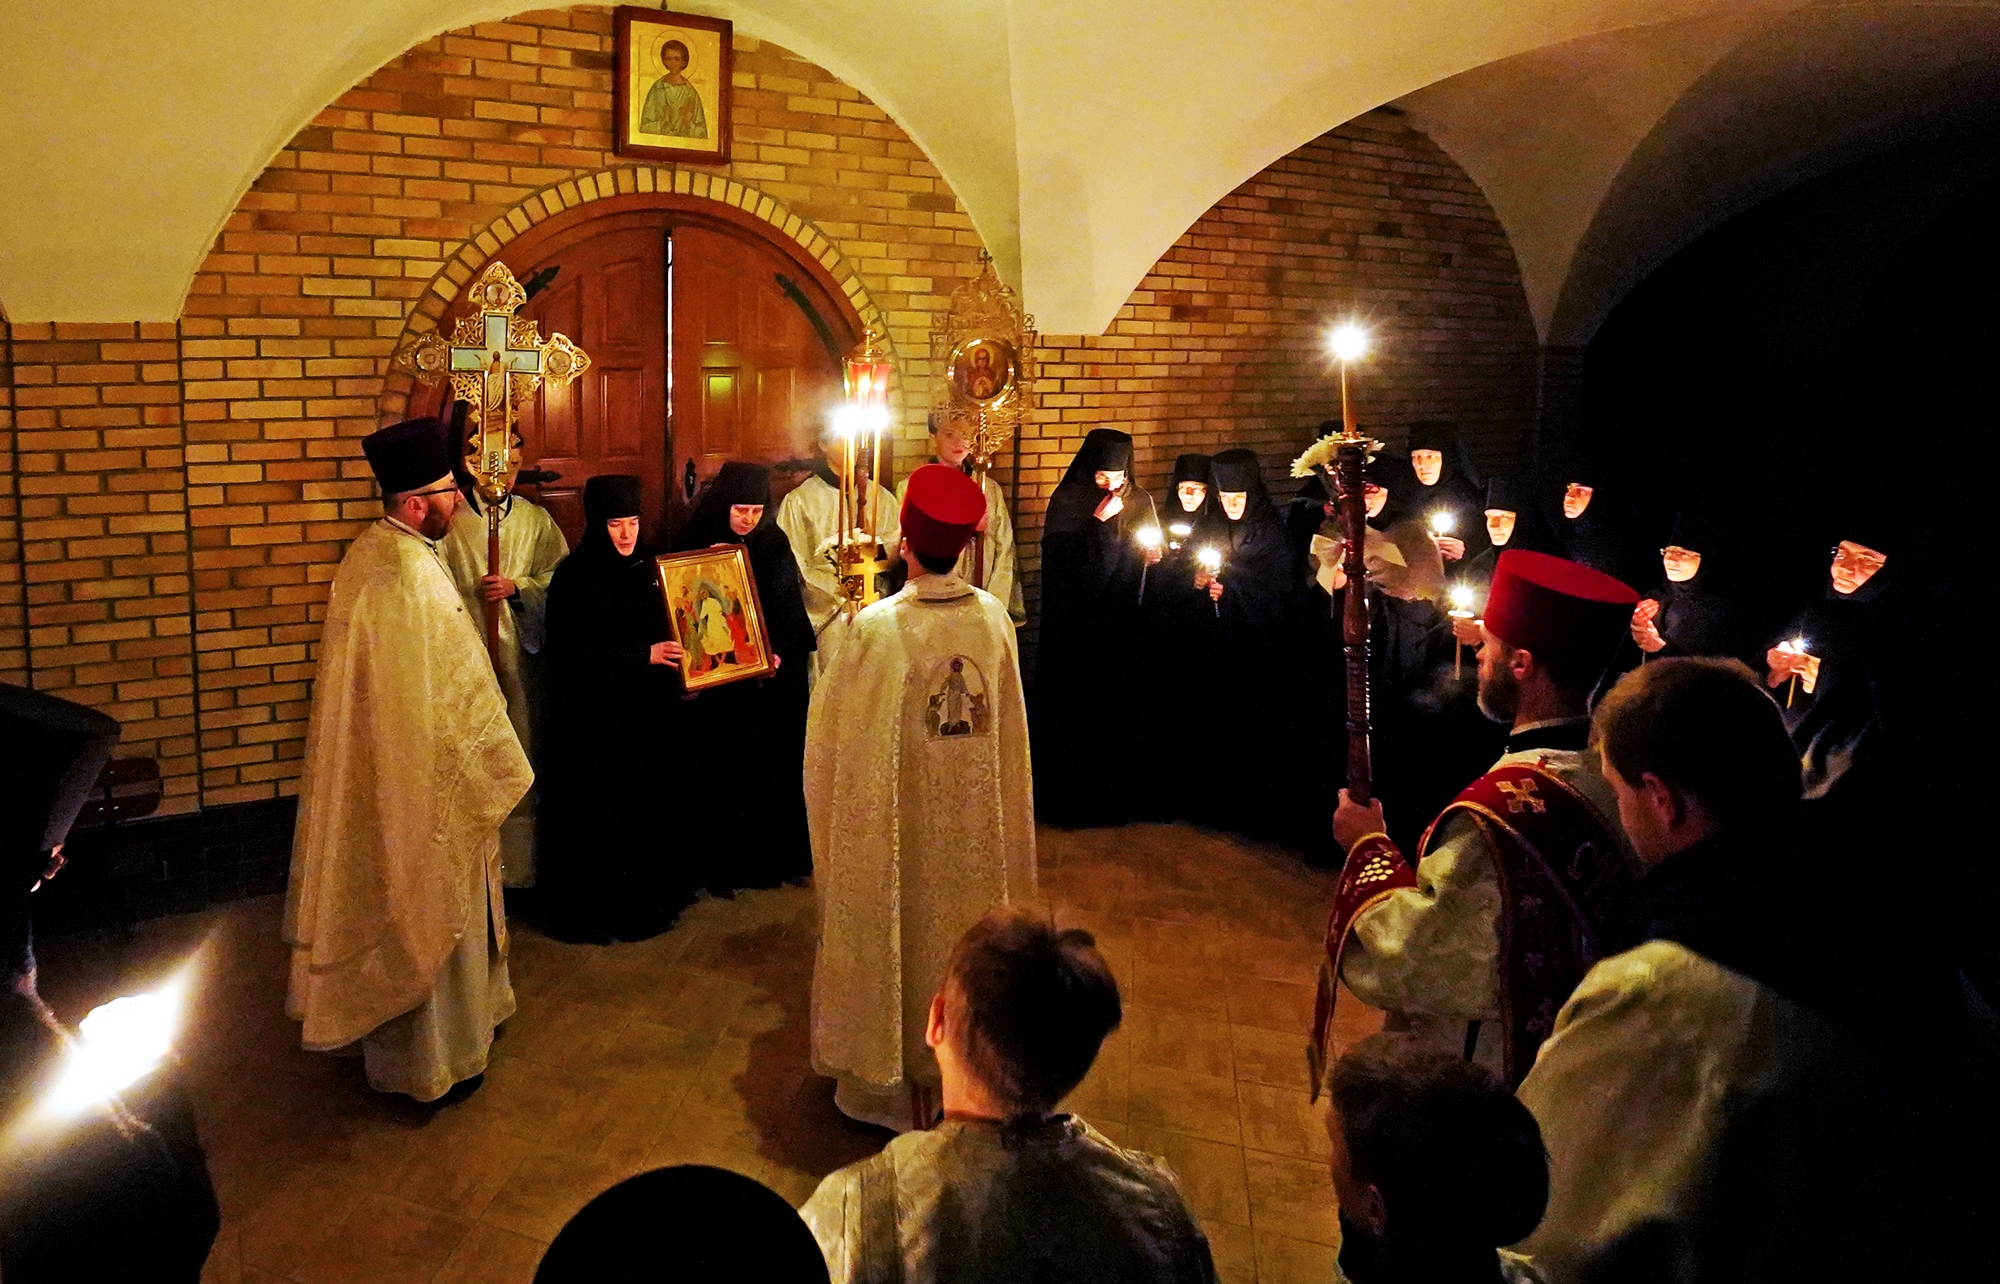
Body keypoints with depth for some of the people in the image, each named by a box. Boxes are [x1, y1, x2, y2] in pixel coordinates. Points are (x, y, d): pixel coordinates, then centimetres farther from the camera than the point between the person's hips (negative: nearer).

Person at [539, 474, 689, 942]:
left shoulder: (648, 570, 8)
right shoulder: (573, 577, -9)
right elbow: (574, 650, -16)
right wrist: (643, 655, -20)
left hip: (648, 714, 5)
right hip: (595, 717, -5)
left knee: (647, 801, 8)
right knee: (599, 810, 1)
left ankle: (648, 897, 22)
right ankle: (592, 908, 15)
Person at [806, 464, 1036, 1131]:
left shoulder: (878, 628, -23)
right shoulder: (993, 616, -10)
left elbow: (833, 727, -11)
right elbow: (1007, 723, 5)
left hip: (900, 824, -4)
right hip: (976, 823, 4)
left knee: (898, 937, 13)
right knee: (962, 932, 21)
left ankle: (891, 1082, 29)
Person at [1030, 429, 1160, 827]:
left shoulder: (1140, 502, 7)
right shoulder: (1067, 501, -6)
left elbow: (1151, 556, 18)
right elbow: (1059, 556, -15)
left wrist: (1152, 556, -5)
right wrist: (1098, 521, -18)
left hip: (1121, 627, 4)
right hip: (1075, 626, -3)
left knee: (1119, 710, 6)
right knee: (1073, 711, 0)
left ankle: (1115, 796, 19)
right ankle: (1068, 799, 13)